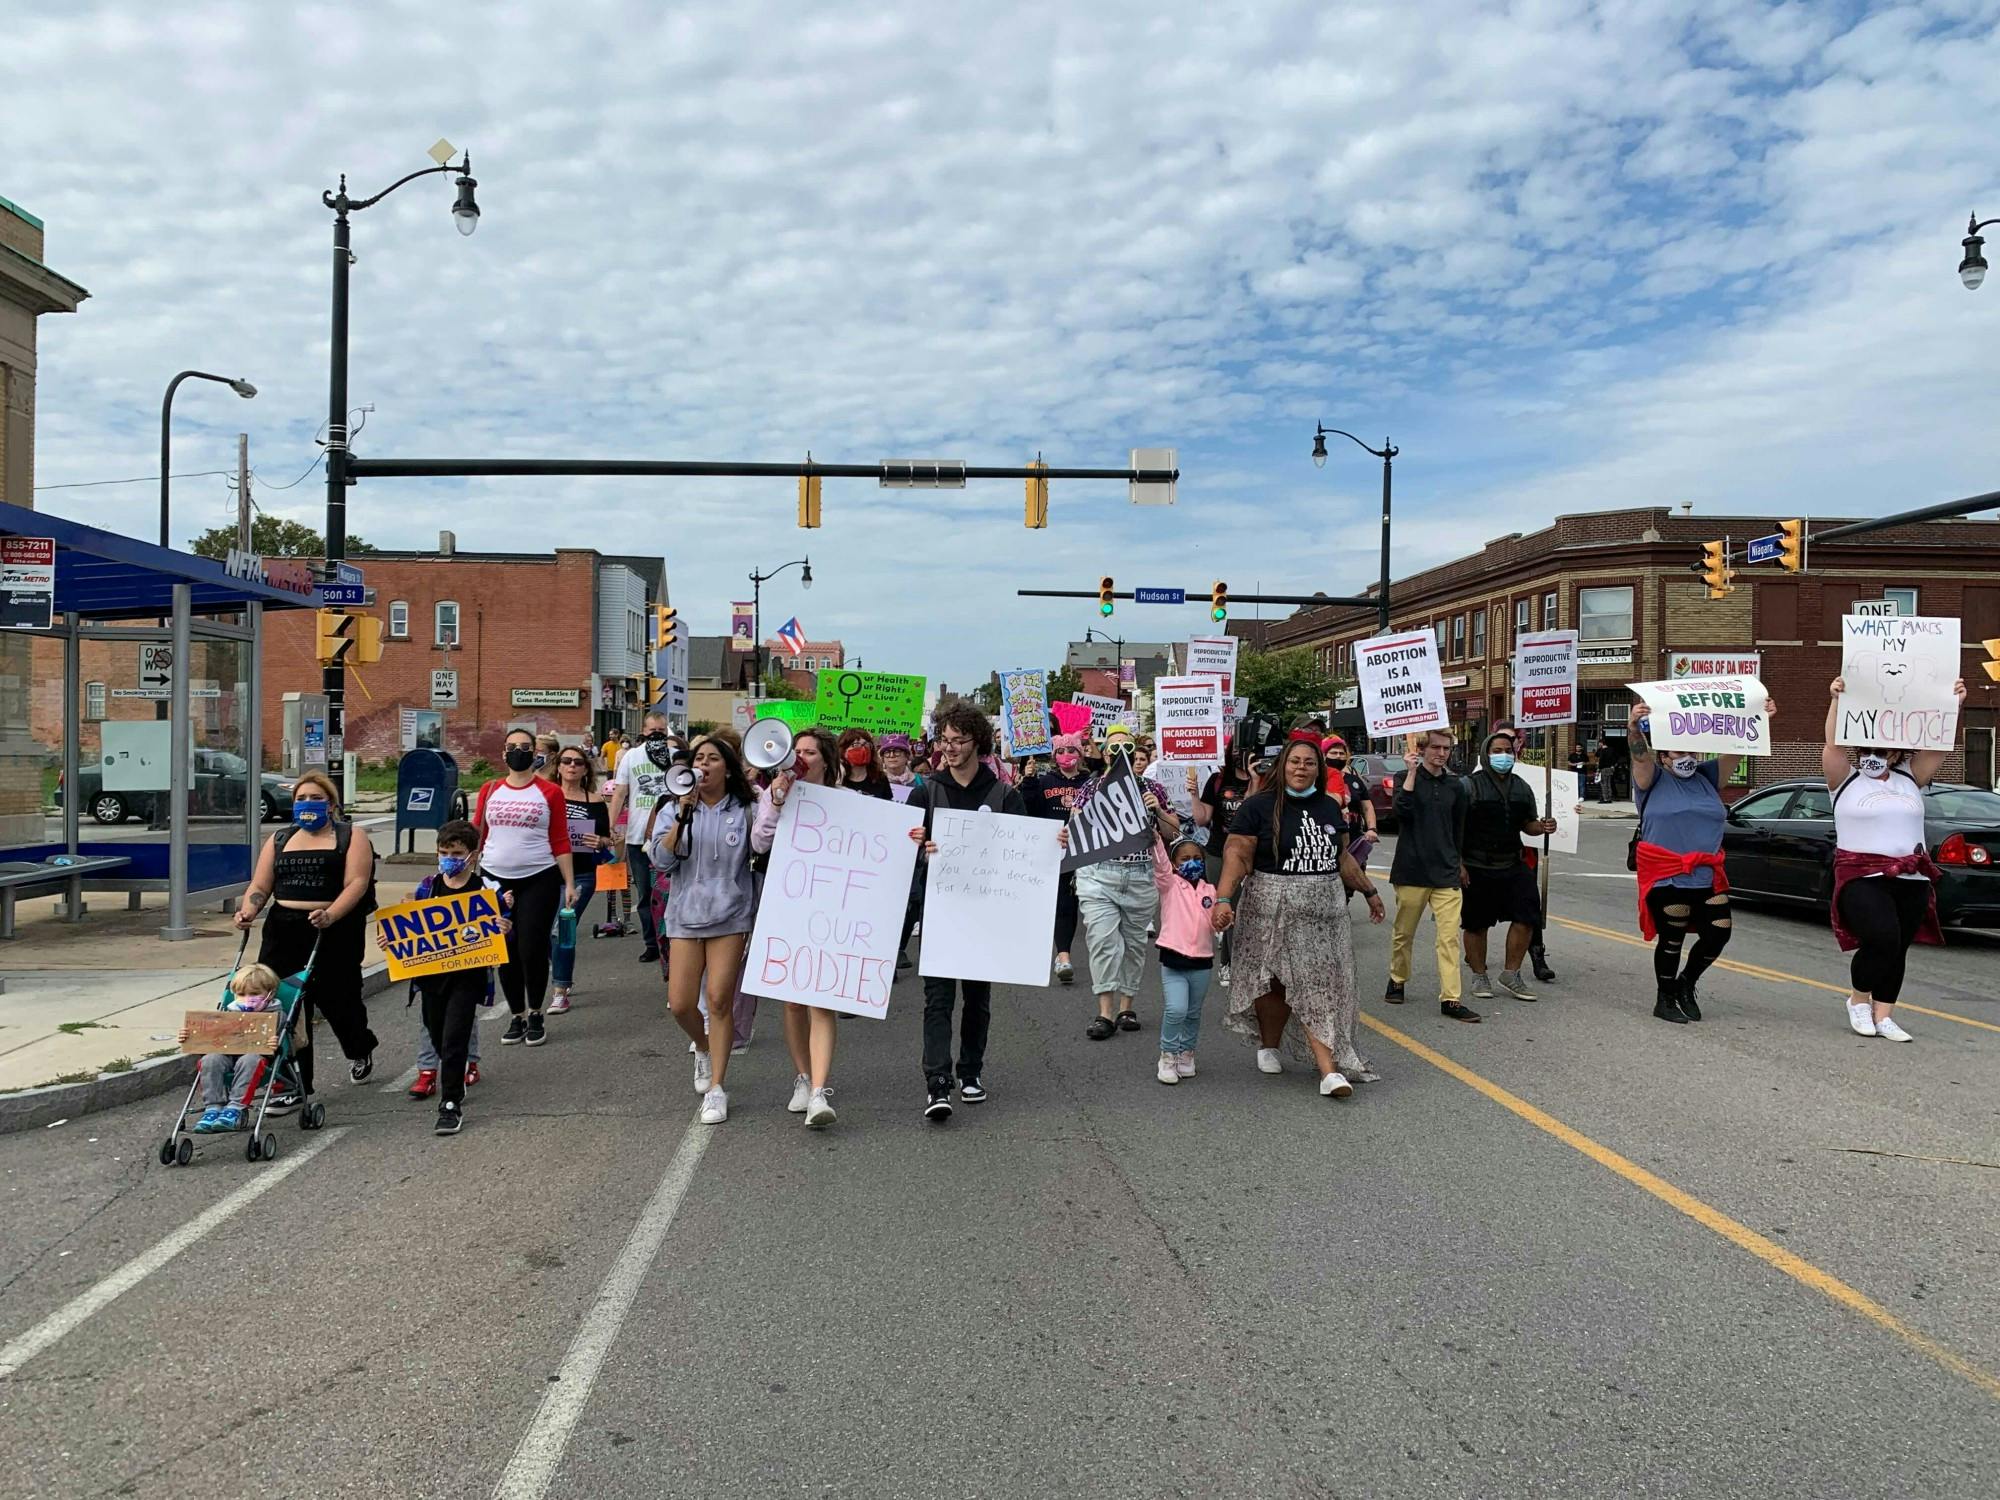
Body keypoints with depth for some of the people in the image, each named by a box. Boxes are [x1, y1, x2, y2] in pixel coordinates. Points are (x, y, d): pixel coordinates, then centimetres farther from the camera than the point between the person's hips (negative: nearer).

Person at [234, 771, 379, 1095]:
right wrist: (248, 911, -10)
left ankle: (360, 1051, 38)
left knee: (337, 998, 6)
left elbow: (357, 883, -9)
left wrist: (330, 915, -26)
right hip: (284, 932, 4)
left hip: (335, 932, -3)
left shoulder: (351, 838, 4)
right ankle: (293, 1084, 4)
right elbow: (260, 886, 12)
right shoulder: (279, 840, 18)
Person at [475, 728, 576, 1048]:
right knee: (505, 952, 8)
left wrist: (570, 883, -6)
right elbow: (476, 836, 10)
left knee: (532, 950, -3)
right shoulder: (490, 790, 7)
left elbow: (560, 843, -1)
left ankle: (535, 1015, 17)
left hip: (539, 881, -3)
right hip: (496, 880, 3)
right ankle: (517, 1016, 23)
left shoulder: (549, 792, -1)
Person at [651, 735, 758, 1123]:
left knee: (719, 1000, -6)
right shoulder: (675, 810, 6)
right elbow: (661, 859, -7)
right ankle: (703, 1048, 32)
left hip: (730, 916, -2)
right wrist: (683, 814, -16)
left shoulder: (745, 811, 1)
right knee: (680, 1003, -1)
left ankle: (717, 1088, 4)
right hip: (685, 914, 2)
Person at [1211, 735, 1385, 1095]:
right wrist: (1224, 899, -23)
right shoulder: (1259, 806, -6)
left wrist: (1369, 891, 27)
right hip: (1274, 913, -4)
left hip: (1325, 913, 4)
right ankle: (1268, 1047, 29)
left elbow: (1343, 858, 23)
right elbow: (1237, 854, -12)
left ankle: (1330, 1070, -3)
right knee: (1276, 983, 4)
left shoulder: (1329, 807, 12)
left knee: (1320, 987, 0)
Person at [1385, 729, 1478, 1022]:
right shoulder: (1406, 778, -1)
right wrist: (1412, 772, -19)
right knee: (1404, 933, 10)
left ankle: (1450, 999, -5)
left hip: (1446, 873, 3)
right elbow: (1403, 810, -20)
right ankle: (1397, 981, 31)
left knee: (1449, 936, -6)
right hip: (1412, 870, -2)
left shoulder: (1455, 786, 10)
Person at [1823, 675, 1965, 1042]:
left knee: (1897, 949, 6)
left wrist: (1954, 705, -4)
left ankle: (1883, 1015, 14)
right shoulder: (1845, 779, 2)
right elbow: (1833, 744, -12)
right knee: (1881, 939, -19)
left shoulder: (1911, 778, 14)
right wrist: (1837, 701, -21)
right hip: (1862, 877, -5)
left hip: (1912, 880, 5)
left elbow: (1939, 744, 6)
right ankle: (1858, 999, 5)